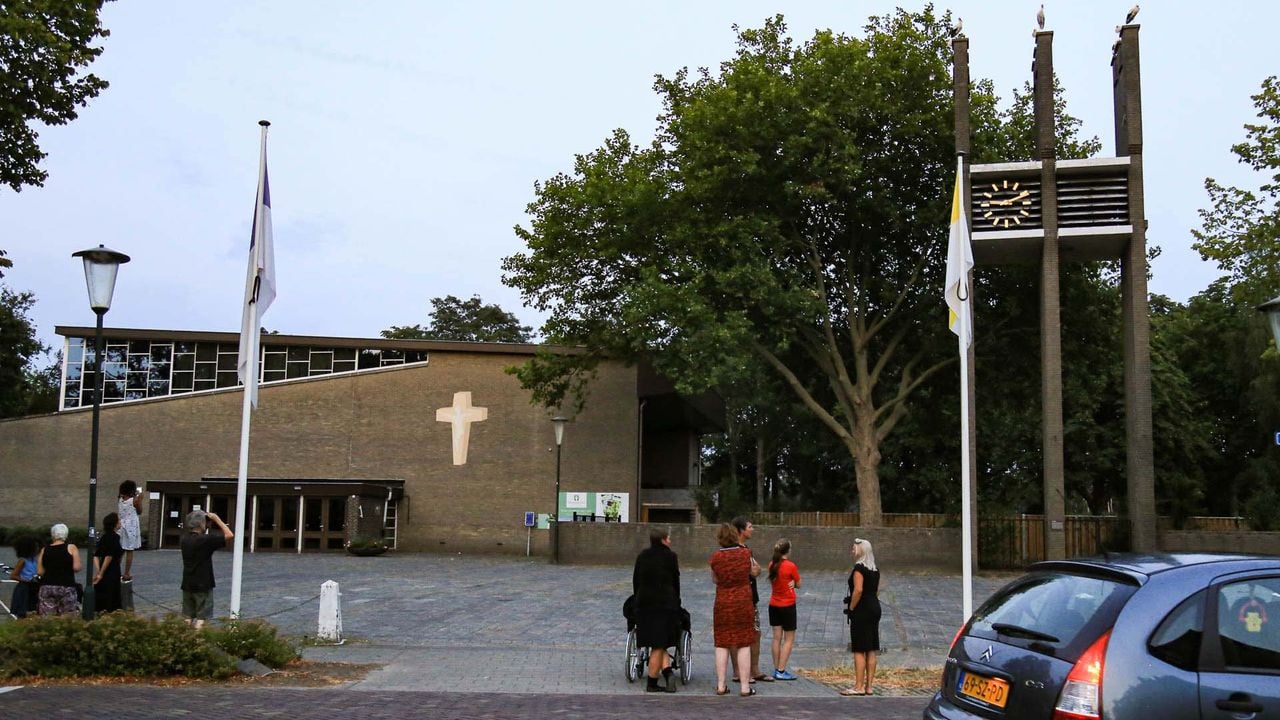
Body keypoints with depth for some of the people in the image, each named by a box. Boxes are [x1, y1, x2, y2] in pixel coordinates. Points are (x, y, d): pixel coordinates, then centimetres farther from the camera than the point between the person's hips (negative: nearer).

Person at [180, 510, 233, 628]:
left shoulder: (184, 540, 3)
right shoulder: (205, 540, -18)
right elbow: (229, 535, -17)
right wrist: (216, 519, -10)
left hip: (187, 585, 7)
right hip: (203, 586, -7)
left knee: (187, 620, 12)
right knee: (201, 620, -2)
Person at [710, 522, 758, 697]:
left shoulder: (716, 557, -6)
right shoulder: (746, 554, -4)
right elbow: (755, 571, 14)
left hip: (722, 604, 0)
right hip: (743, 602, 0)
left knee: (722, 645, 7)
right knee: (744, 645, 4)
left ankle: (721, 685, 7)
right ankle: (744, 687, 4)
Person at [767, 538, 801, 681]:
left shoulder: (772, 565, 1)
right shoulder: (791, 566, -16)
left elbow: (772, 581, 8)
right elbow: (798, 585, -6)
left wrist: (789, 583, -6)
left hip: (774, 605, 6)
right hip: (788, 606, -6)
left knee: (777, 638, 10)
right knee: (789, 639, 3)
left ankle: (776, 670, 13)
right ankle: (781, 671, -1)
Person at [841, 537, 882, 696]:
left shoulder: (859, 568, -15)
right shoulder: (875, 570, 12)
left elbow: (858, 590, -23)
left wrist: (851, 608, -14)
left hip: (861, 611, -9)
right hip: (875, 608, 9)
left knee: (859, 650, -5)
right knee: (871, 651, 10)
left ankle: (859, 687, -4)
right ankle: (868, 686, 13)